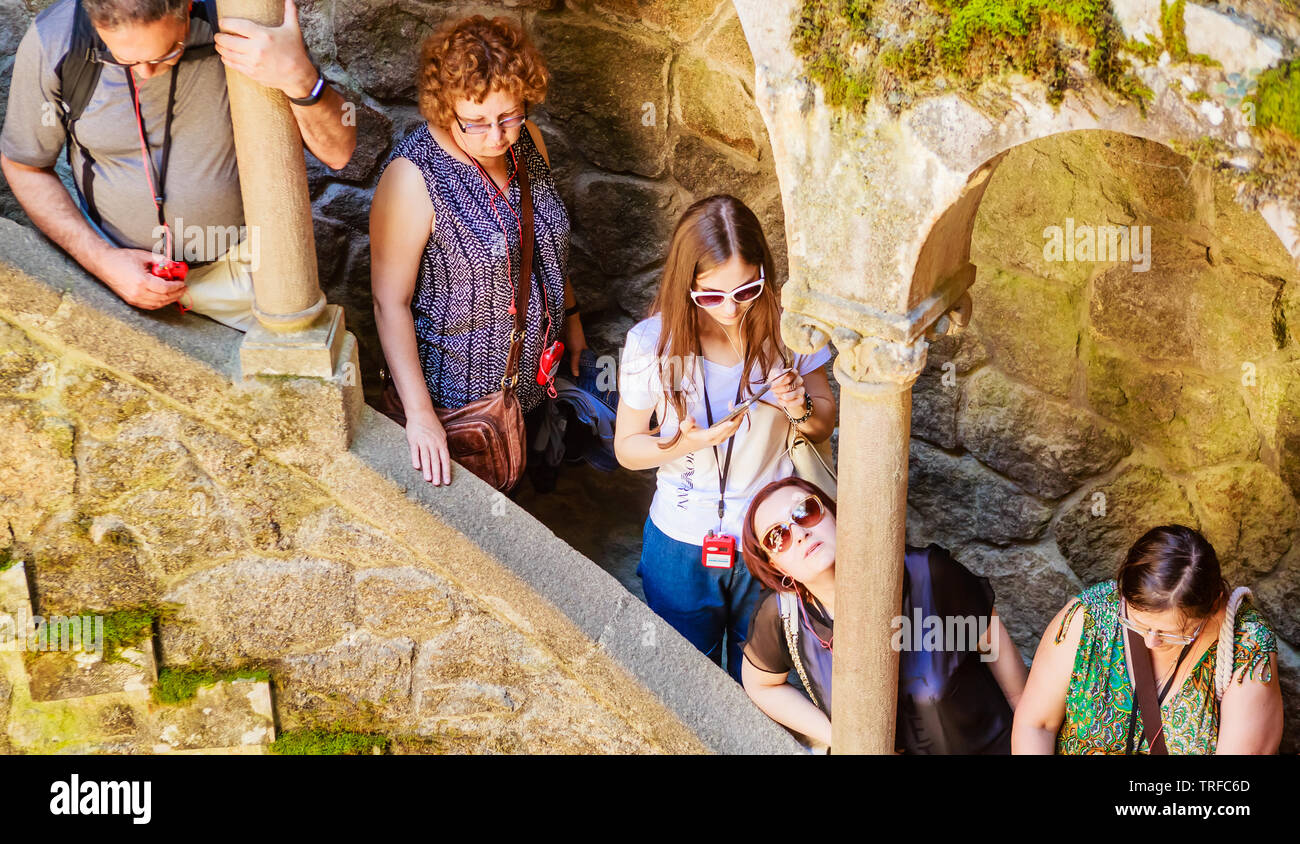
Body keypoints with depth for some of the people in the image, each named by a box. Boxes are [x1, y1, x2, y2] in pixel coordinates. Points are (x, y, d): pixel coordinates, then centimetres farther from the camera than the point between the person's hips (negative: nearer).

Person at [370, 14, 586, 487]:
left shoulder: (527, 141, -7)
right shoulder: (413, 178, -28)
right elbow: (390, 303, -24)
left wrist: (570, 317, 17)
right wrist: (419, 415, -26)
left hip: (532, 373, 6)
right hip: (458, 391, -6)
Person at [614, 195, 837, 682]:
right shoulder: (652, 343, -16)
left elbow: (825, 421, 3)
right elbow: (627, 447, -5)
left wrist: (800, 408, -20)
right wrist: (688, 442, -24)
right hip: (681, 546, -1)